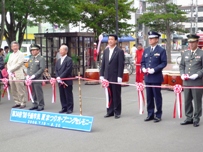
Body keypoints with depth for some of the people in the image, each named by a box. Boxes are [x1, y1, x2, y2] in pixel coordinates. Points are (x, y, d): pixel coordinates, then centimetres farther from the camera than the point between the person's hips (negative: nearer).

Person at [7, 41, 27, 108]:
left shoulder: (20, 54, -3)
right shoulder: (11, 55, 20)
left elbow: (18, 64, -12)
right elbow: (8, 64, 15)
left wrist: (10, 69, -11)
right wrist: (9, 71, -3)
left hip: (18, 75, -7)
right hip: (11, 75, 7)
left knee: (20, 90, -6)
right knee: (13, 90, 8)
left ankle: (23, 103, 0)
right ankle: (17, 102, 17)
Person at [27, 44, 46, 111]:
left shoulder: (41, 58, -5)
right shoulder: (31, 58, 16)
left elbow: (42, 69, -13)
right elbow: (28, 67, 20)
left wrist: (34, 75, -17)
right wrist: (27, 75, 3)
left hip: (37, 79, -7)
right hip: (30, 79, 7)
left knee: (39, 92, -4)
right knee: (33, 92, 11)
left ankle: (41, 105, 3)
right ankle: (35, 104, 20)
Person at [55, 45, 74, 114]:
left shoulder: (69, 60, -6)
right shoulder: (58, 61, 18)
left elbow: (67, 70, -15)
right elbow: (56, 70, 13)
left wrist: (60, 77, -18)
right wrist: (58, 78, -4)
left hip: (67, 81, -7)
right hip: (60, 82, 7)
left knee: (68, 95, 0)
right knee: (62, 95, 10)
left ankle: (70, 108, 8)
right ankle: (64, 108, 18)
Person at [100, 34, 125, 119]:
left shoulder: (120, 51, -6)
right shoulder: (105, 51, 12)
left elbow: (121, 65, -10)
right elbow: (103, 64, 13)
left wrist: (119, 77, -15)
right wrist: (101, 75, 7)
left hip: (115, 77, -5)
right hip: (107, 77, 5)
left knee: (116, 95, 3)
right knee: (109, 95, 9)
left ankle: (117, 112, 12)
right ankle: (110, 111, 16)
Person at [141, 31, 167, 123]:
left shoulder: (161, 50, -3)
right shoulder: (146, 50, 14)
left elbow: (164, 63, -9)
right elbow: (142, 62, 17)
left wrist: (154, 70, -19)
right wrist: (143, 68, -5)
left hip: (156, 77, -5)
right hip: (147, 77, 6)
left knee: (157, 97, 1)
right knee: (149, 97, 10)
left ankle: (158, 115, 10)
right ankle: (150, 114, 19)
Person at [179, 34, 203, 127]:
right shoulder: (185, 54, 13)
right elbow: (181, 65, 18)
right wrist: (182, 74, 1)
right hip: (186, 82, 5)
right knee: (187, 101, 10)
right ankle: (189, 118, 21)